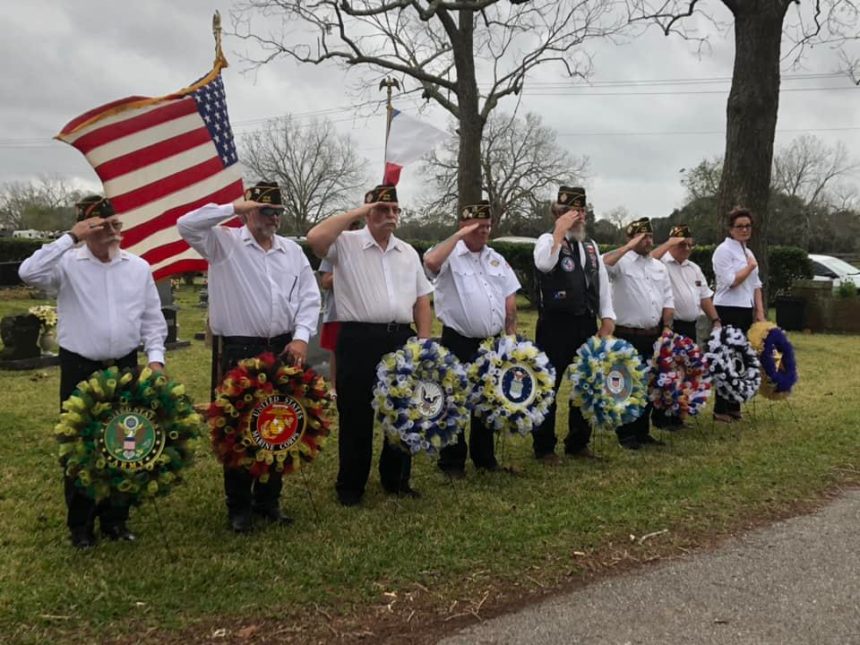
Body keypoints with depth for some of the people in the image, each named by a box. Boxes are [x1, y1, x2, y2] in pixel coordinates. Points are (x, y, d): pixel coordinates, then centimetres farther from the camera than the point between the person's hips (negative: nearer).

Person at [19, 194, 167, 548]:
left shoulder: (139, 267, 4)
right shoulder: (68, 264, -5)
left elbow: (152, 319, 7)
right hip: (79, 368, -3)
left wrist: (155, 358, -4)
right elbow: (29, 272, -25)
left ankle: (115, 518, 26)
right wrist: (70, 237, -23)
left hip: (125, 367, 3)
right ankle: (81, 524, 19)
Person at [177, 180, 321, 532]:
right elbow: (186, 225, -15)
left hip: (284, 349, 4)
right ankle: (239, 506, 16)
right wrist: (233, 207, -17)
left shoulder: (293, 250, 12)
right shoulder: (225, 242, 0)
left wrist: (301, 336, -5)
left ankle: (269, 500, 26)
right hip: (240, 350, -4)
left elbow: (309, 297, 9)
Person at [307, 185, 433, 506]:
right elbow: (314, 238, -21)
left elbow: (421, 299, 16)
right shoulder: (346, 244, 0)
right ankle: (350, 486, 16)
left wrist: (423, 341, 6)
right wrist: (355, 212, -13)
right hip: (359, 339, -5)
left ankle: (397, 480, 28)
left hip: (401, 339, 5)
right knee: (356, 414, 3)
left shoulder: (408, 252, 16)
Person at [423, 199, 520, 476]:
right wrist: (459, 235, -20)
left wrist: (511, 335, 7)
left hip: (492, 343, 6)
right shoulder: (450, 255, -5)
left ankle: (485, 457, 28)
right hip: (458, 342, -5)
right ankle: (452, 461, 13)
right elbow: (430, 261, -30)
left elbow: (510, 299, 14)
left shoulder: (497, 259, 13)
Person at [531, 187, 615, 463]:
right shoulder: (548, 240, -5)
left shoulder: (590, 245, 14)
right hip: (555, 326, -6)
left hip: (586, 324, 6)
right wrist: (560, 230, -23)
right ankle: (544, 447, 14)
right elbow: (544, 265, -28)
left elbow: (603, 282, 14)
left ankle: (578, 442, 28)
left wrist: (607, 317, 5)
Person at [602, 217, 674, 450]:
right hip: (627, 335, -6)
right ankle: (626, 434, 10)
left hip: (653, 336, 6)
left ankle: (642, 431, 23)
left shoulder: (659, 266, 16)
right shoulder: (622, 262, -4)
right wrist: (629, 247, -22)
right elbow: (602, 264, -27)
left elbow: (668, 299, 15)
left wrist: (666, 326, 5)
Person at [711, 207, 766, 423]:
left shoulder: (748, 252, 18)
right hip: (729, 310, -8)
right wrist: (750, 267, -5)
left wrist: (760, 311, 9)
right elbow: (730, 281, -16)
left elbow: (756, 284, 17)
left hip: (746, 310, 8)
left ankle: (734, 407, 16)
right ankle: (721, 409, 1)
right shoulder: (724, 250, -7)